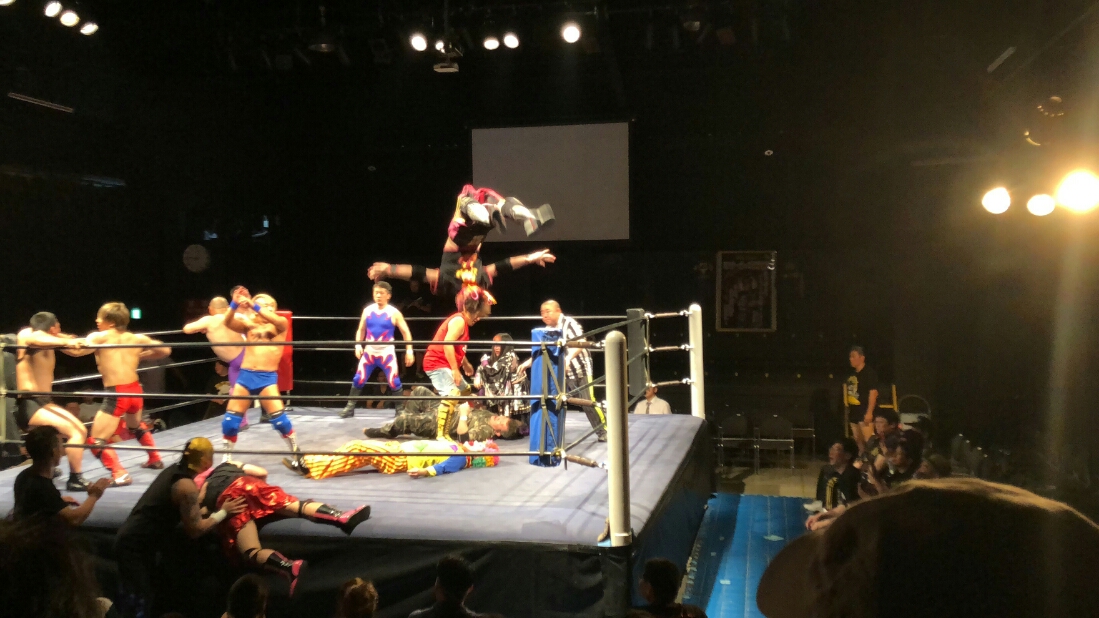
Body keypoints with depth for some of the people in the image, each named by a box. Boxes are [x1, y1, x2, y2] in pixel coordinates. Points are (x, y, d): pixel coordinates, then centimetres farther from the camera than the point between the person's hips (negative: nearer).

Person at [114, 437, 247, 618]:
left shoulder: (174, 469, 6)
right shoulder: (186, 486, -20)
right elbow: (195, 530, -16)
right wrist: (224, 512, -7)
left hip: (132, 539, 10)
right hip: (136, 545, -10)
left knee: (138, 598, 17)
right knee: (137, 603, -8)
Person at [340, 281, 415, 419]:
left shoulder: (394, 313, -6)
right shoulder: (368, 310, 2)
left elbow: (406, 332, -3)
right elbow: (361, 330, 13)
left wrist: (409, 351, -10)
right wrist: (358, 345, -2)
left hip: (386, 353, -3)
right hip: (369, 352, 3)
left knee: (394, 382, -4)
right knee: (358, 379, 0)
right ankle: (350, 408, 11)